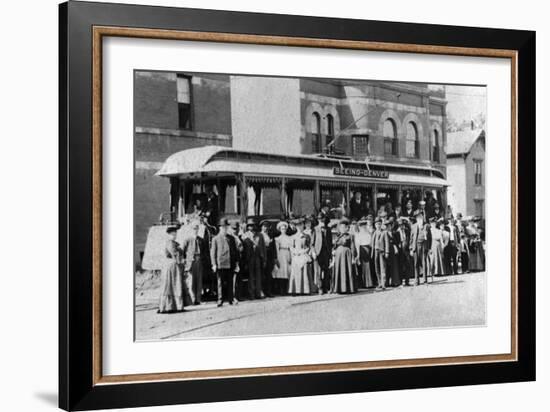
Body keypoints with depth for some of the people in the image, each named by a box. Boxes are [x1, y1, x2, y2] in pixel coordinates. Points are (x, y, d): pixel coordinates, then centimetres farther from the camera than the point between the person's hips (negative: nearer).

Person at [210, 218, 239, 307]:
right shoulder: (215, 239, 3)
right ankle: (220, 300, 2)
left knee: (230, 282, 5)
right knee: (221, 282, -2)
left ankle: (230, 299, 11)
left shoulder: (231, 238, 14)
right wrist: (214, 264, -6)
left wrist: (236, 263, 11)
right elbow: (213, 252, 2)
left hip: (230, 264, 3)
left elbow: (235, 251, 16)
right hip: (220, 264, -3)